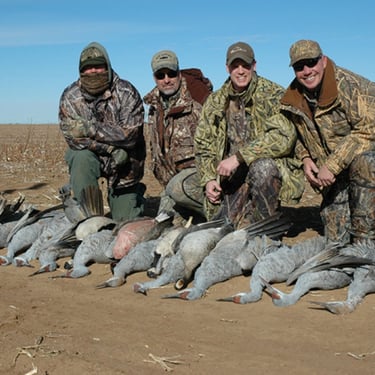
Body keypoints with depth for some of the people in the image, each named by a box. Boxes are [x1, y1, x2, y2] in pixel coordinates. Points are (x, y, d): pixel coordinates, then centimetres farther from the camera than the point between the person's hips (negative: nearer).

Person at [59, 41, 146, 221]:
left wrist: (91, 128, -31)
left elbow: (129, 134, -25)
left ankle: (135, 194, 42)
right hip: (91, 155, 1)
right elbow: (73, 137, -19)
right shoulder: (70, 97, -10)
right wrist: (111, 149, -28)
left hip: (125, 164, -1)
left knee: (125, 221, 4)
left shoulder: (126, 93, -16)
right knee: (81, 158, -36)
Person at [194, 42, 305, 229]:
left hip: (273, 167, -3)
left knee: (261, 167, -38)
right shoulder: (215, 101, 7)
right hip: (234, 178, 4)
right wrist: (209, 179, -2)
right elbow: (203, 144, 13)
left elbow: (284, 137, -23)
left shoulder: (273, 94, -8)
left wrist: (239, 157, -26)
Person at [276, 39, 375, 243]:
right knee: (335, 239, 1)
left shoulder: (349, 85, -22)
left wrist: (332, 166, -30)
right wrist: (306, 159, -7)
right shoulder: (293, 98, -3)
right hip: (335, 176, 5)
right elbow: (298, 134, 13)